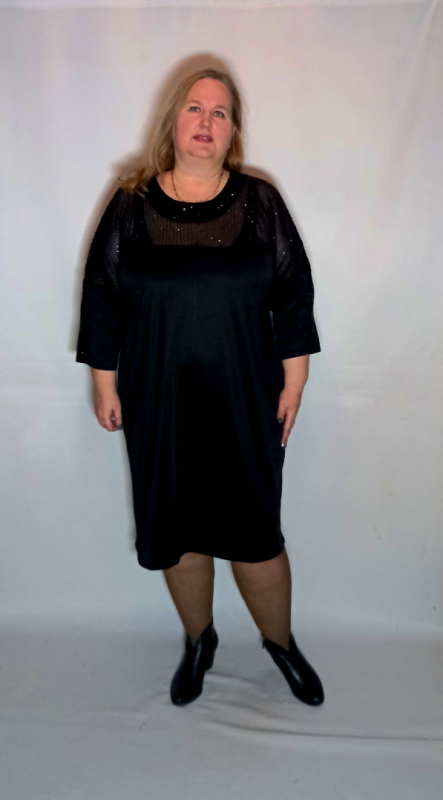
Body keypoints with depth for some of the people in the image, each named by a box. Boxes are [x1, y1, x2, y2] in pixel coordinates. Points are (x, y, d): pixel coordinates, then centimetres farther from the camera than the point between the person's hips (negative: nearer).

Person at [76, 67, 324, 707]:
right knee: (176, 530, 13)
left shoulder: (260, 203, 1)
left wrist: (294, 382, 1)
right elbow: (101, 297, 4)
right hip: (159, 403, 1)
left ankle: (281, 641, 35)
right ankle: (198, 640, 39)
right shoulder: (130, 205, 1)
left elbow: (294, 292, 3)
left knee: (255, 531, 7)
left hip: (245, 402, 0)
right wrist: (105, 383, 3)